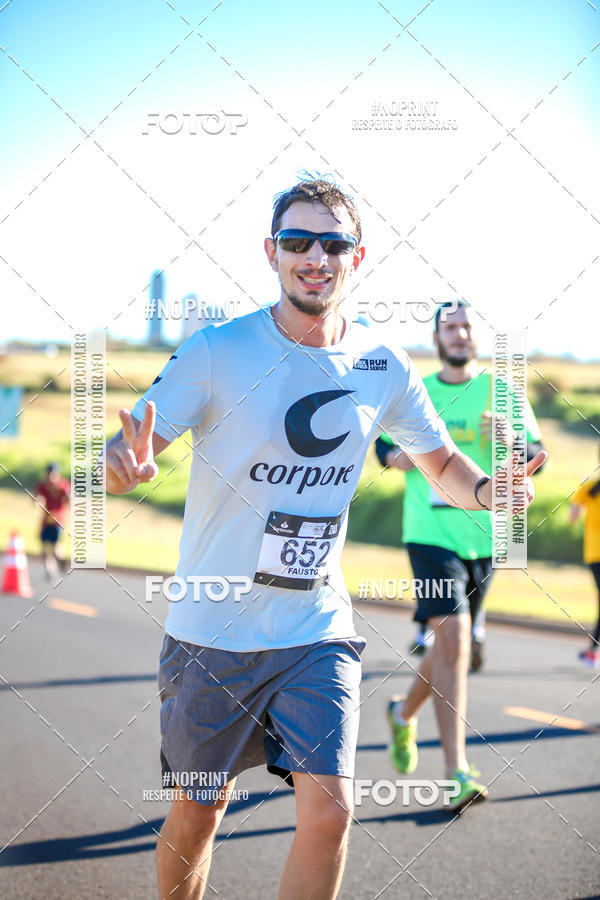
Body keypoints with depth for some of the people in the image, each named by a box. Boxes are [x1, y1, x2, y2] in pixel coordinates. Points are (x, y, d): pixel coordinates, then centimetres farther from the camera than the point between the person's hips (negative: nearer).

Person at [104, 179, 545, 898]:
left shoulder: (384, 369, -2)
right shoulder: (216, 352, -12)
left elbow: (443, 463, 13)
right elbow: (122, 457, -12)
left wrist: (487, 489, -10)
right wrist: (126, 464, -37)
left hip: (319, 631, 2)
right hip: (212, 629, -2)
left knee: (327, 813, -9)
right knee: (197, 812, 9)